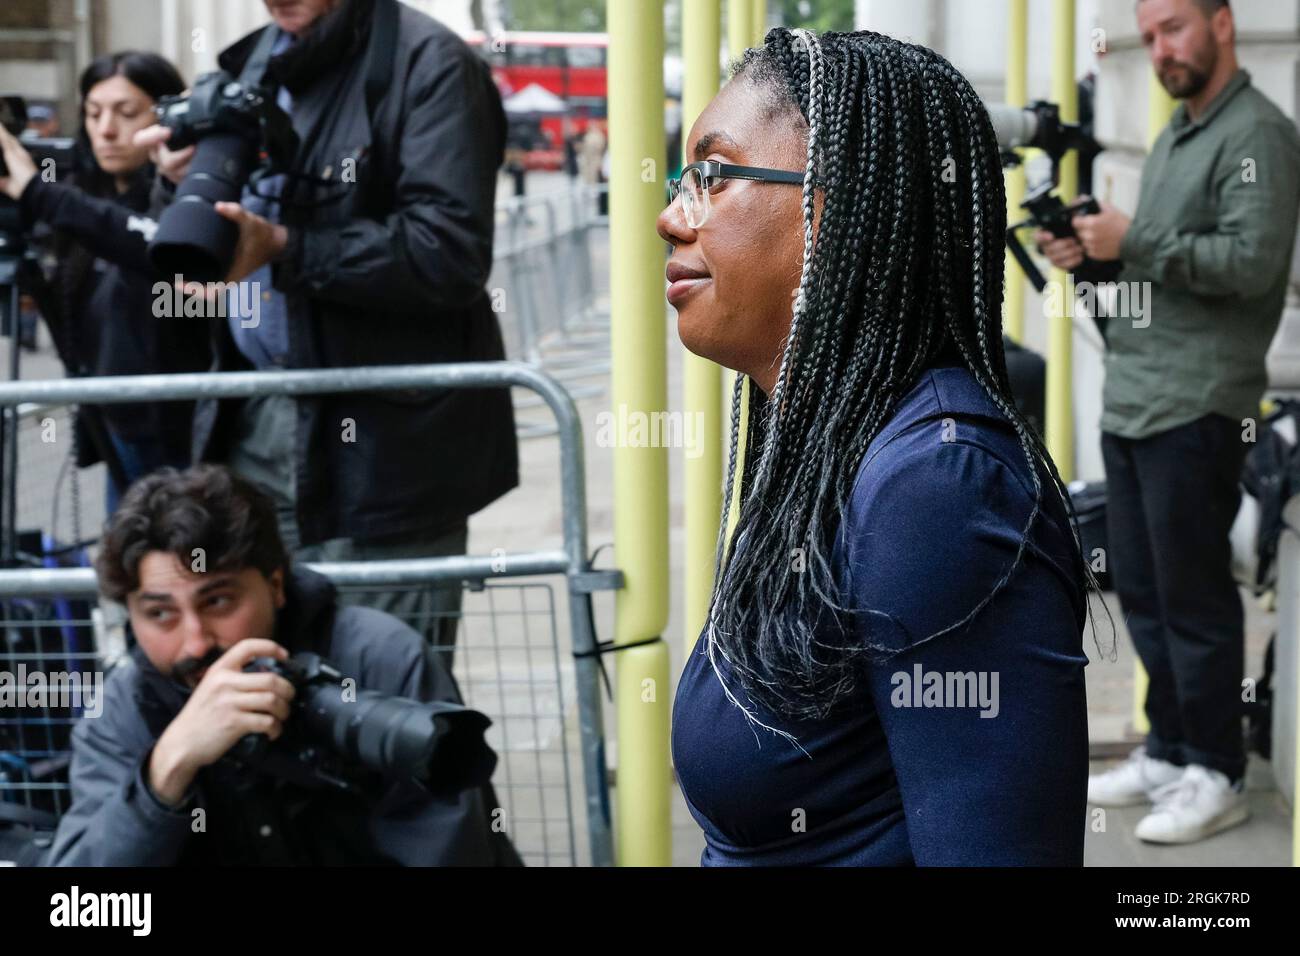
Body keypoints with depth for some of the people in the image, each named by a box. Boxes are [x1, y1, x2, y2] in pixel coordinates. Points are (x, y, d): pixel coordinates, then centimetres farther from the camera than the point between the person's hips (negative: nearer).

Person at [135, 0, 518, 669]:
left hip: (383, 435, -7)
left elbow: (450, 252, -17)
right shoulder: (250, 62, 16)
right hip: (252, 427, 7)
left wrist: (286, 250, -23)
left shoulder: (427, 62, -7)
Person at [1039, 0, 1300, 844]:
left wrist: (1134, 242, -16)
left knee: (1194, 599, -4)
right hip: (1131, 403, 9)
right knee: (1143, 593, 13)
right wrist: (1096, 256, 6)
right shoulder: (1173, 139, 20)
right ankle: (1169, 751, 24)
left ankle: (1217, 776, 5)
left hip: (1197, 409, -9)